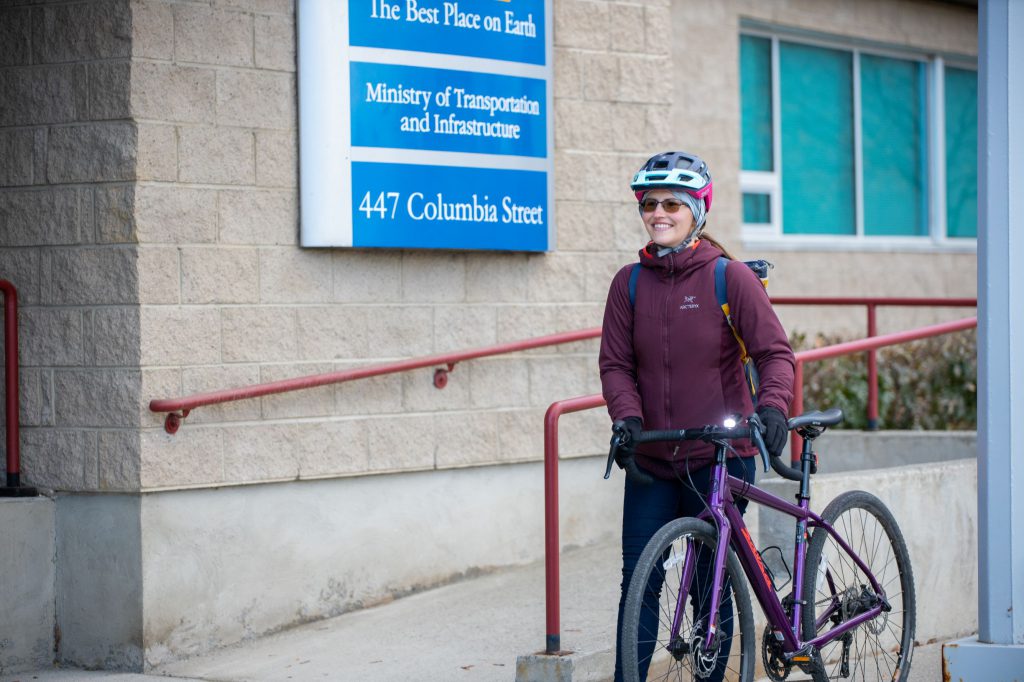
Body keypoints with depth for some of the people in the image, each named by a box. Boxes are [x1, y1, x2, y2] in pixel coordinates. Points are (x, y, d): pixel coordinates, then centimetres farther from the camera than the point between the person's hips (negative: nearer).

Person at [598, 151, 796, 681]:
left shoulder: (730, 277, -5)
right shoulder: (629, 283, 4)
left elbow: (775, 352, -8)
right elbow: (615, 363, 1)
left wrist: (772, 405, -27)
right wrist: (626, 417, -17)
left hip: (719, 458, -3)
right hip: (651, 460, 3)